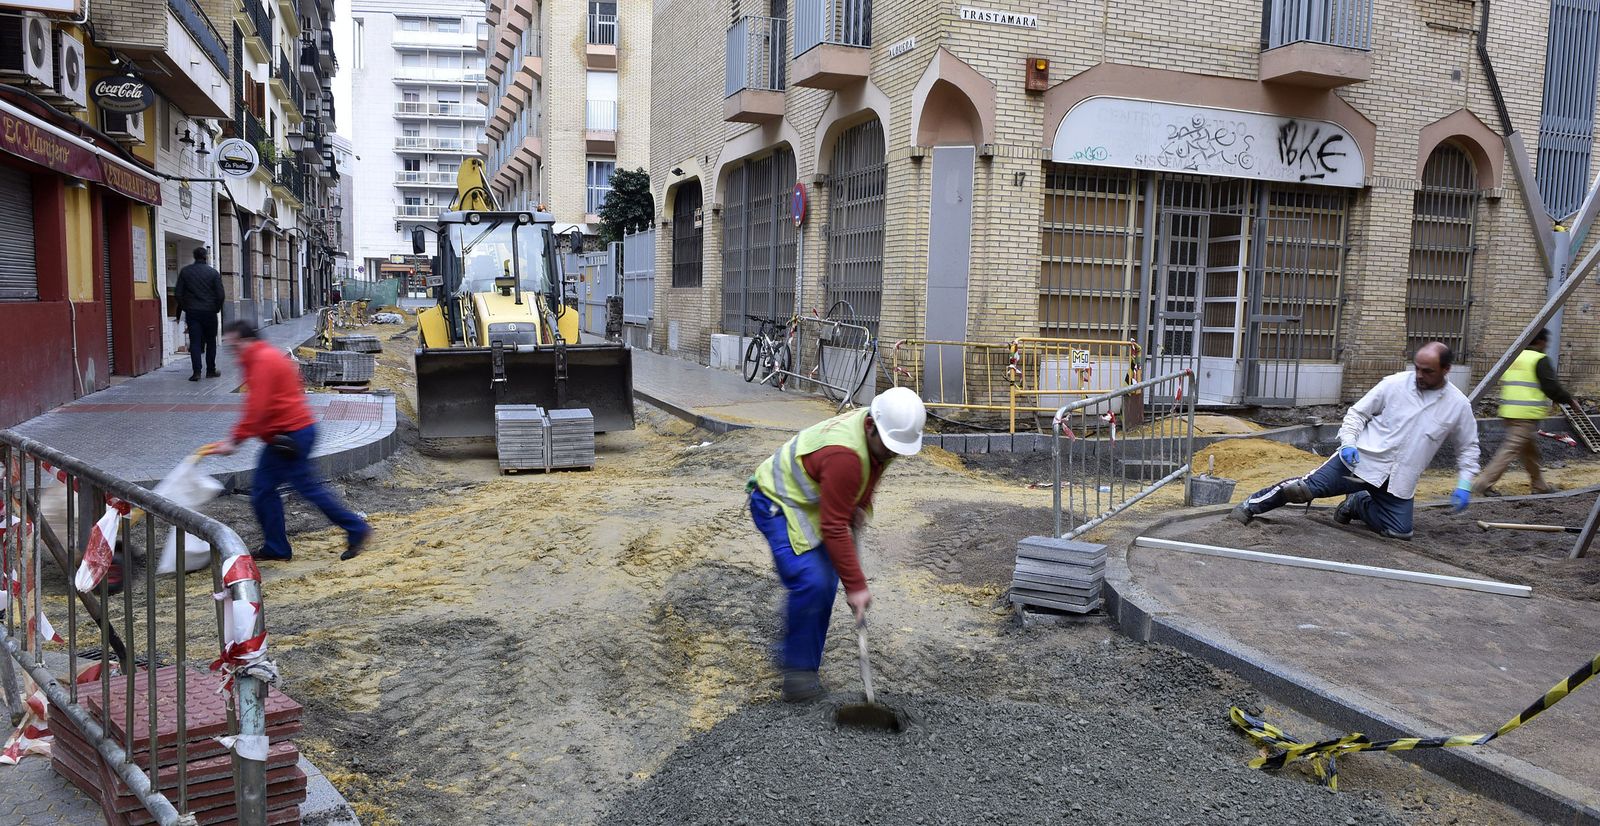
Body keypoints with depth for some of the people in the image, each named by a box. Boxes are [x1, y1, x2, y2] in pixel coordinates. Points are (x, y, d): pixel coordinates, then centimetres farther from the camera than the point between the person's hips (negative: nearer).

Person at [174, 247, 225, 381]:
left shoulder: (185, 271, 1)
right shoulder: (213, 272, -5)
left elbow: (178, 294, 0)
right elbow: (220, 295, -7)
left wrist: (184, 307, 13)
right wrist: (216, 308, 8)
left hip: (192, 312, 1)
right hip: (209, 312, -1)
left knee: (195, 342, 0)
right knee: (211, 342, 10)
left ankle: (196, 371, -10)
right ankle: (211, 371, 14)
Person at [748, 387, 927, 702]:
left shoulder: (880, 434, -9)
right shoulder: (844, 455, -37)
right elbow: (834, 528, -33)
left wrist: (861, 506, 1)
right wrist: (856, 586, -28)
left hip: (809, 502, 9)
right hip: (777, 503, -9)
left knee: (826, 584, 6)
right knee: (811, 582, -22)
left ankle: (800, 658, 20)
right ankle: (798, 665, -3)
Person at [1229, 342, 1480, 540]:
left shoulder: (1458, 405, 1)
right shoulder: (1395, 384, -4)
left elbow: (1468, 447, 13)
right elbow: (1358, 413, 2)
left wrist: (1464, 485, 4)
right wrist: (1349, 442, -14)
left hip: (1398, 481, 3)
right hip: (1361, 461, -3)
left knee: (1400, 532, -4)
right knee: (1306, 488, -16)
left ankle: (1358, 504, 21)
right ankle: (1251, 506, -1)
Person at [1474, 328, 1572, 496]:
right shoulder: (1540, 360, -9)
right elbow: (1552, 387, -11)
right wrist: (1569, 399, 6)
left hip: (1508, 412, 9)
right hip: (1527, 414, -9)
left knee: (1530, 449, 20)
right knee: (1511, 449, -7)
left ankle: (1539, 485, 30)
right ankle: (1483, 483, -11)